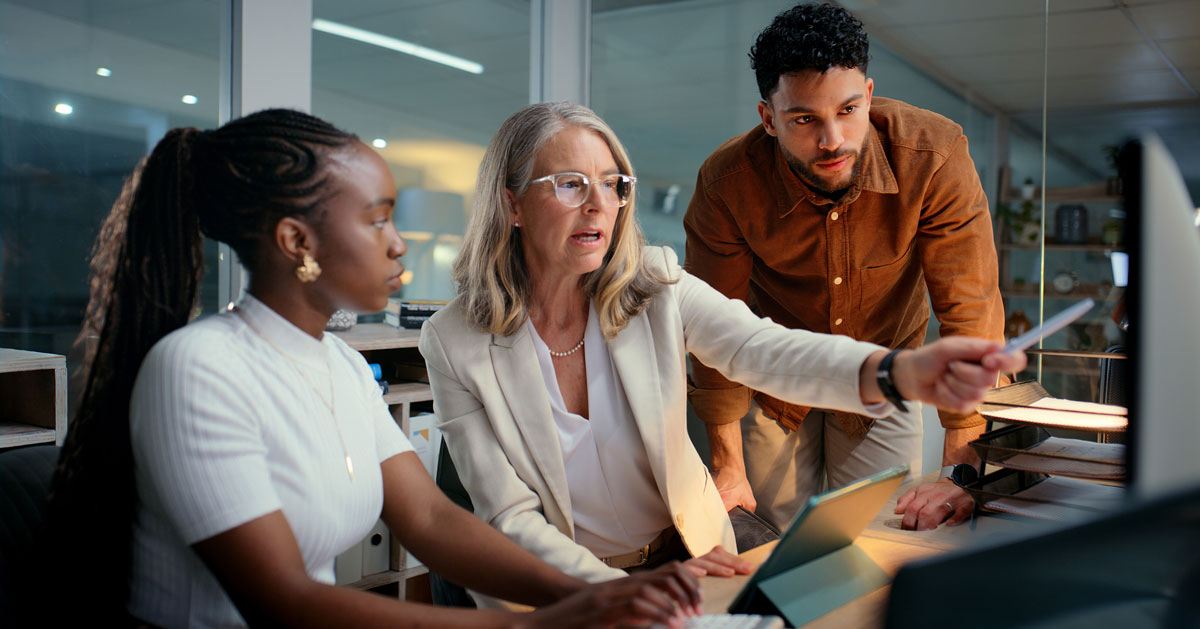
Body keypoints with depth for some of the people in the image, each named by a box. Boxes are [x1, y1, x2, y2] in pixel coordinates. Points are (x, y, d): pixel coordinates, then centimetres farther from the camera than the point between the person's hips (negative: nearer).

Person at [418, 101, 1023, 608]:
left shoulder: (655, 287, -9)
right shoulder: (456, 342, -13)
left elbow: (766, 350, -25)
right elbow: (511, 517, -11)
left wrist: (901, 370, -44)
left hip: (687, 556, 3)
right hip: (560, 593, -2)